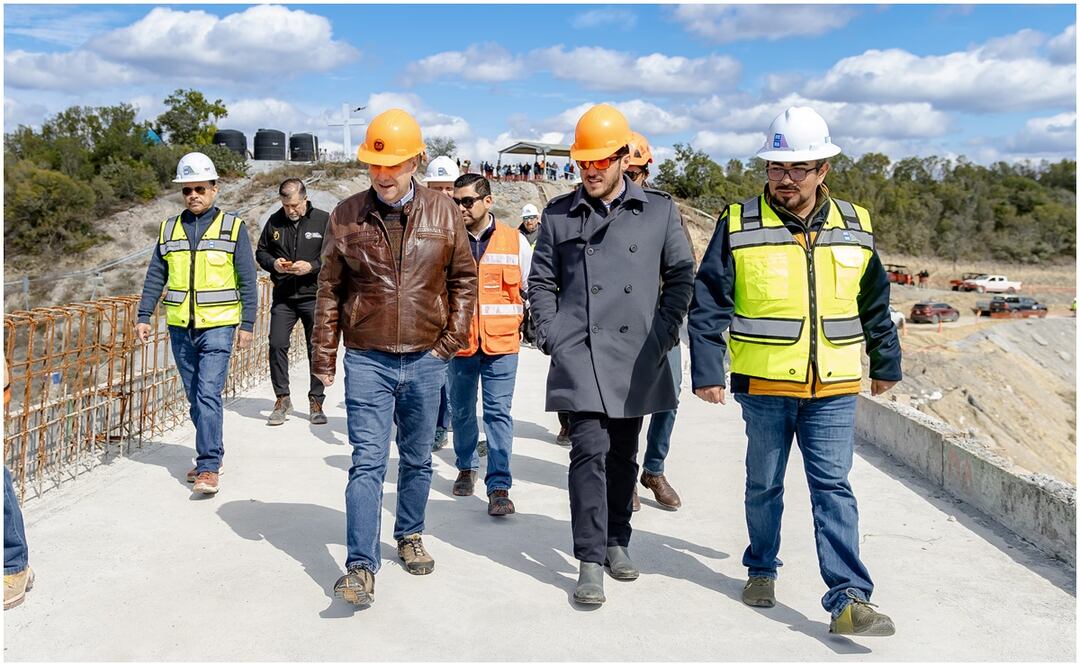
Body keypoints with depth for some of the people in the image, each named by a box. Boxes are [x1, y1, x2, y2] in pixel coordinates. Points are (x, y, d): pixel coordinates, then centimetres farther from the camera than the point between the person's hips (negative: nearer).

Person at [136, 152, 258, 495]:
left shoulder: (232, 227, 0)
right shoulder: (170, 228, 10)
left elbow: (248, 281, -1)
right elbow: (155, 276, 13)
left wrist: (247, 324, -6)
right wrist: (144, 316, 6)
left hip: (217, 326, -4)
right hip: (180, 327, 4)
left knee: (208, 394, -12)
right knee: (195, 398, 11)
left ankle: (208, 467, -8)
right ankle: (211, 455, 24)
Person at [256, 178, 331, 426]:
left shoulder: (323, 220, -2)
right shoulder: (274, 221, 6)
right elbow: (261, 252, 16)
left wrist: (312, 266, -17)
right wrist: (273, 264, -6)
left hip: (314, 295, -2)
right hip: (283, 296, 2)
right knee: (277, 345, -4)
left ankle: (316, 401, 15)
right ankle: (282, 398, 10)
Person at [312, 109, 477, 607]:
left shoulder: (442, 213, 0)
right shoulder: (347, 216, -1)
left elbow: (463, 278, 8)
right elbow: (330, 291, 4)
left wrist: (452, 339, 0)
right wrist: (324, 357, 3)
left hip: (425, 360, 2)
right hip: (367, 360, -1)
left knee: (417, 459, 15)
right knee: (367, 462, -7)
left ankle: (410, 535, 36)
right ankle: (361, 567, -4)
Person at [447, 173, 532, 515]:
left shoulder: (514, 241, 1)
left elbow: (532, 288, 12)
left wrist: (529, 324, 10)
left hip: (501, 342, -1)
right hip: (459, 342, 2)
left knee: (499, 412, -4)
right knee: (462, 411, 14)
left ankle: (499, 486, -1)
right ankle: (466, 468, 36)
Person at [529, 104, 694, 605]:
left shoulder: (659, 210, 5)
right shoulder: (559, 214, 6)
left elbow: (681, 276, 10)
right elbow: (541, 282, 11)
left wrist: (664, 331, 1)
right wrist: (552, 337, 0)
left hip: (637, 356, 2)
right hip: (580, 353, -1)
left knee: (623, 454, 13)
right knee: (590, 451, -11)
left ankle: (616, 541, 30)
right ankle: (590, 561, -4)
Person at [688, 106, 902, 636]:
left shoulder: (854, 227, 5)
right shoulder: (739, 225, -5)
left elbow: (875, 305, 16)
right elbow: (709, 304, -5)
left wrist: (885, 364, 20)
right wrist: (707, 371, -10)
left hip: (833, 389, 1)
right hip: (763, 386, -1)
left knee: (833, 489, -1)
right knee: (764, 485, 13)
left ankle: (849, 599, -1)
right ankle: (761, 569, 32)